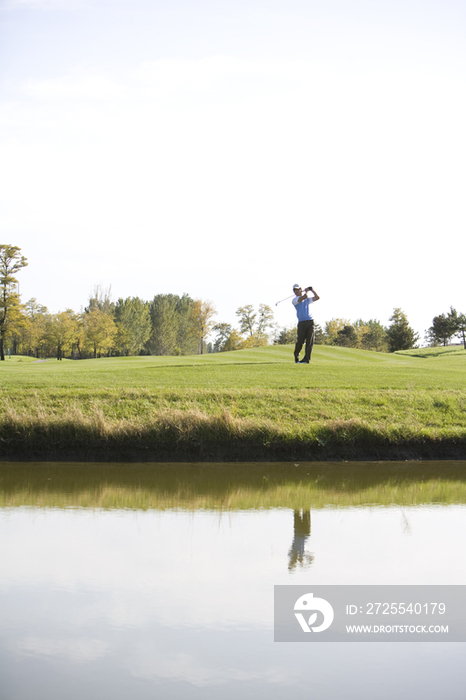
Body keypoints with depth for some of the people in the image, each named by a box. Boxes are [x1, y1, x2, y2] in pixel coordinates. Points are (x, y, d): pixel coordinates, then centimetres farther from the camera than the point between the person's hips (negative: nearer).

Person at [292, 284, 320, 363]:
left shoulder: (308, 299, 22)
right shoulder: (294, 300, 5)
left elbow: (317, 297, 18)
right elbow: (304, 297, -7)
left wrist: (312, 290, 12)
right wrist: (306, 291, 11)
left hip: (310, 321, 3)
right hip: (301, 322, -3)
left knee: (310, 341, -9)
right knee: (300, 341, -4)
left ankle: (307, 359, -11)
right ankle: (296, 355, 23)